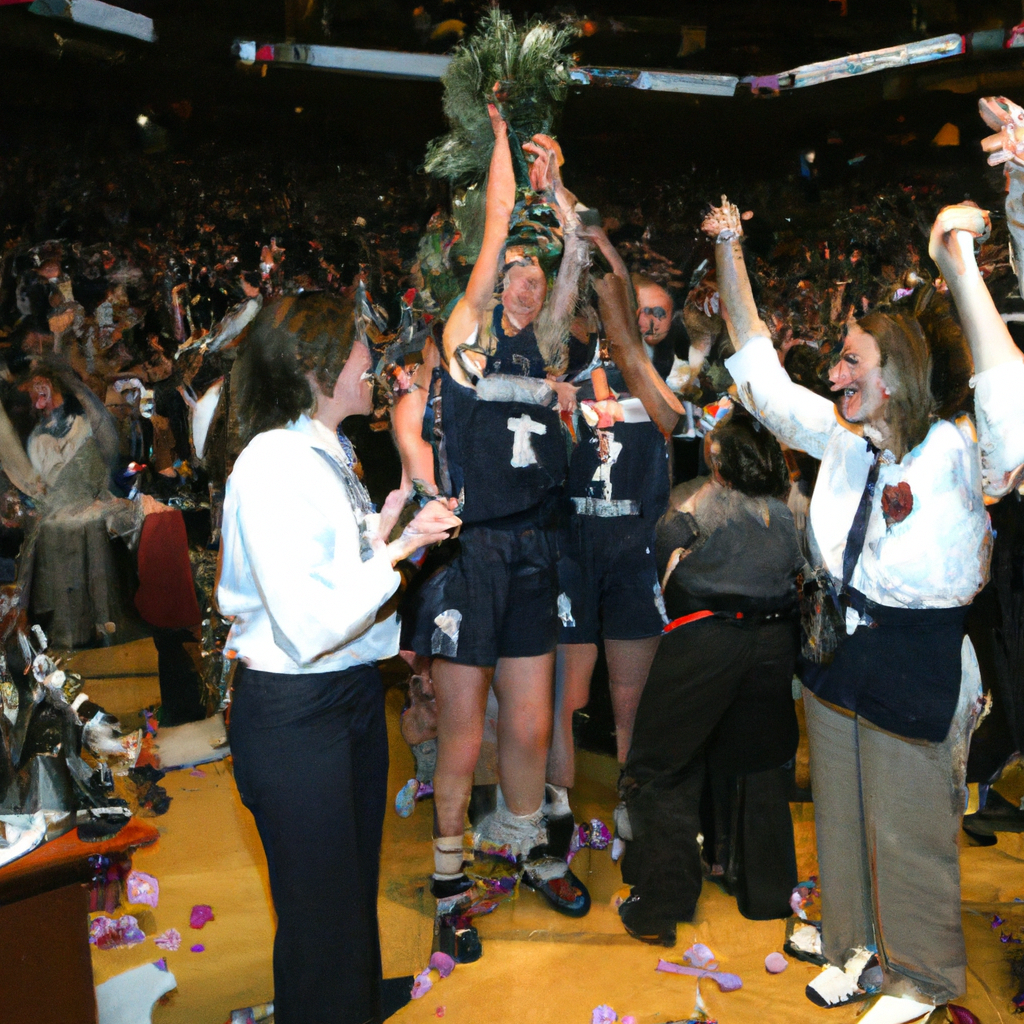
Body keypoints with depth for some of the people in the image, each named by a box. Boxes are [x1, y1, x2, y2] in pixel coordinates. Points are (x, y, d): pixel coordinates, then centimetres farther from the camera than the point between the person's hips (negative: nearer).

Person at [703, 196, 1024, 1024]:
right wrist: (731, 257, 0)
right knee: (841, 816, 20)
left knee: (908, 833, 10)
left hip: (918, 666, -6)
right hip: (838, 646, 7)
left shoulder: (956, 455, -19)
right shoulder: (842, 440, 1)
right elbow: (759, 371, 6)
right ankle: (857, 949, 43)